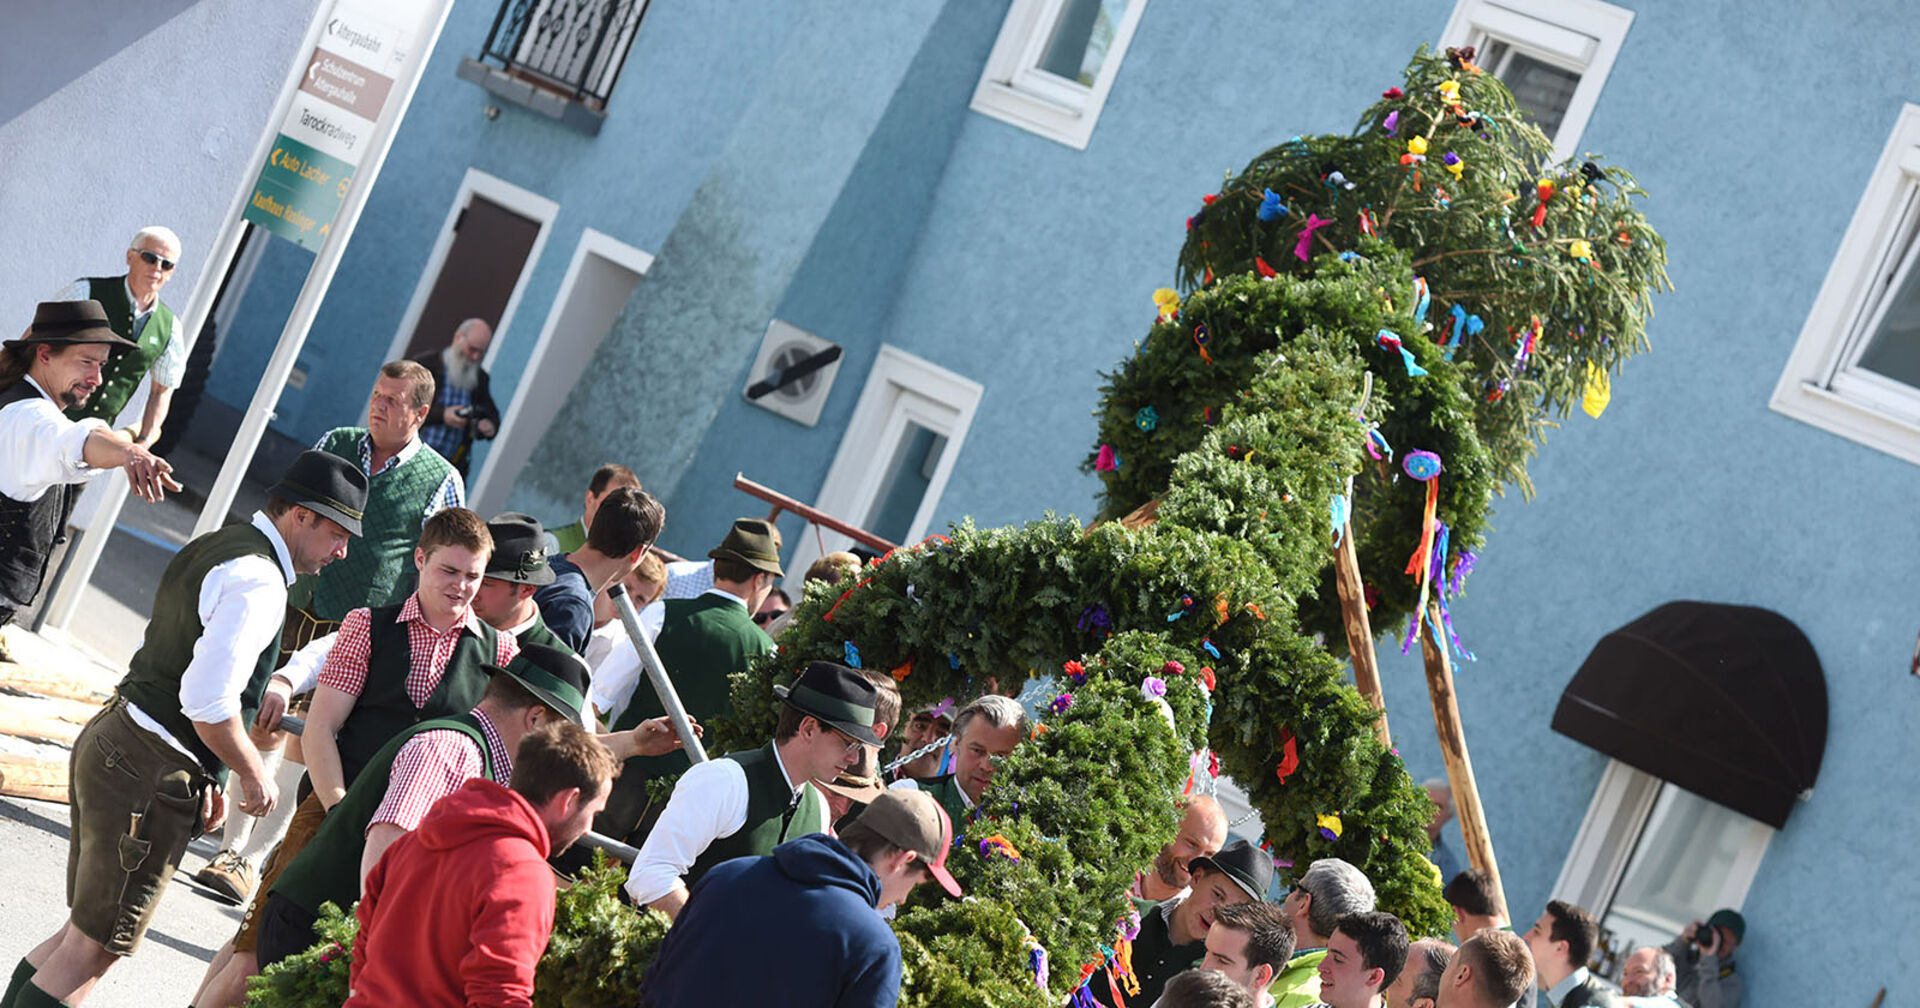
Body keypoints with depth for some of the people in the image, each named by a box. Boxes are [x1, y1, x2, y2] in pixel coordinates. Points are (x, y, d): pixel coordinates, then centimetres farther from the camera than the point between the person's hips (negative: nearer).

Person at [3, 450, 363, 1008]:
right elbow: (209, 701, -24)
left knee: (82, 933, 17)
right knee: (96, 948, -3)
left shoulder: (211, 547, 16)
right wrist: (254, 774, -8)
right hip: (148, 773, -10)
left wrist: (202, 777, 21)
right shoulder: (259, 580, -16)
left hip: (109, 735, 10)